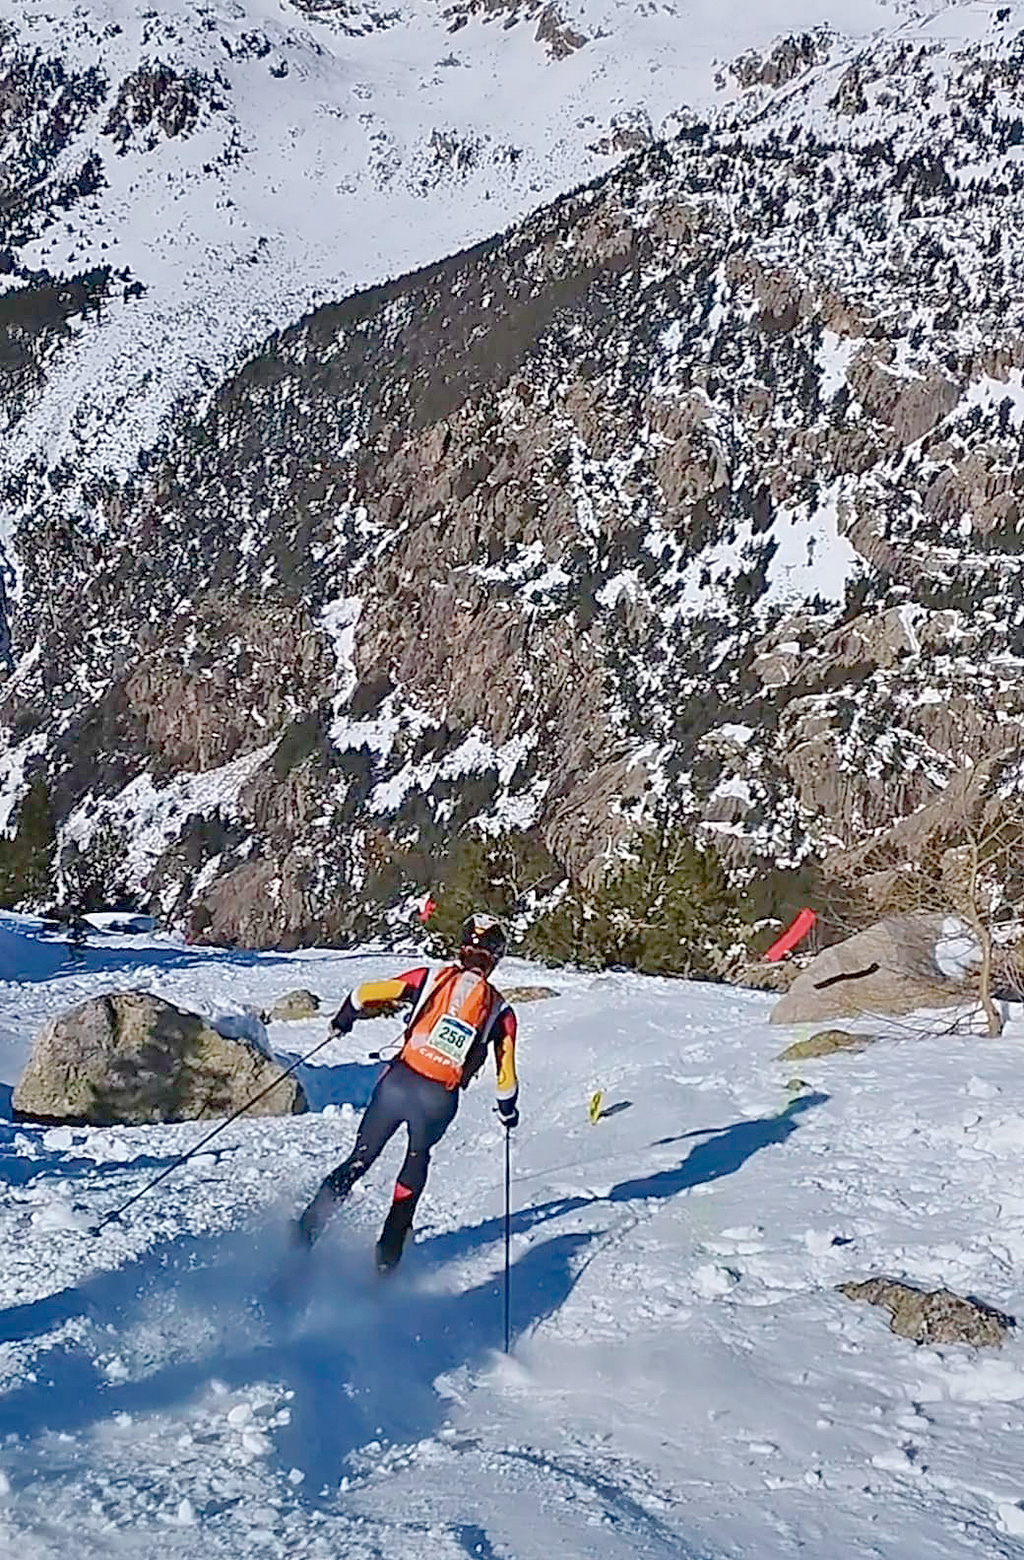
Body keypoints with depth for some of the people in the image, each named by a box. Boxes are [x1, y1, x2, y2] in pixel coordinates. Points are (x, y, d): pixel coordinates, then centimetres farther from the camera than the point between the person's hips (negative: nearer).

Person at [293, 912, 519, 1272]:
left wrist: (343, 1019, 20)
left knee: (360, 1158, 12)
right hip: (439, 1100, 0)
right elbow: (506, 1077, 9)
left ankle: (307, 1228, 0)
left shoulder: (432, 979, 6)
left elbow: (366, 993, 0)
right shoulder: (500, 1011, 6)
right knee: (416, 1161, 27)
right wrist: (508, 1111, 29)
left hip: (400, 1080, 0)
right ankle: (388, 1251, 21)